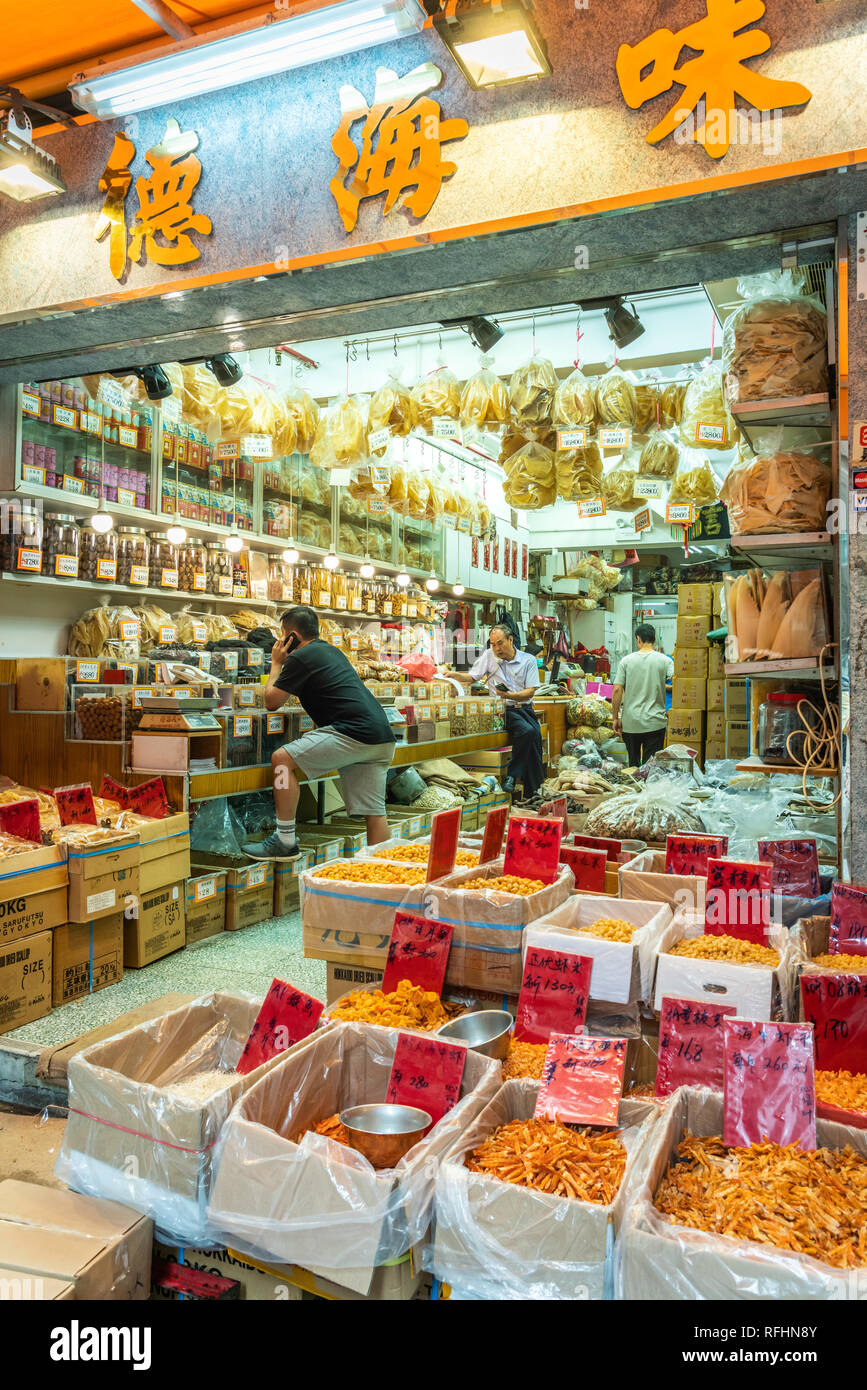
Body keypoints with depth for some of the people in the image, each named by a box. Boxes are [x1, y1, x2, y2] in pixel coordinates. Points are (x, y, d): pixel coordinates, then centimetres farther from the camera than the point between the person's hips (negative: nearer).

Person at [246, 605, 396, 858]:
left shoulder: (300, 657, 1)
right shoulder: (333, 651, 27)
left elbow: (271, 702, 6)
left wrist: (276, 664, 19)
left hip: (353, 733, -9)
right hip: (383, 738, 9)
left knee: (282, 759, -5)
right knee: (374, 813, 9)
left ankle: (285, 841, -4)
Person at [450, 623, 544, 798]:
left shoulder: (528, 660, 6)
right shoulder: (489, 655, 9)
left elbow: (530, 692, -1)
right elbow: (471, 677, 10)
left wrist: (509, 695, -18)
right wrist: (453, 675, -9)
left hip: (524, 708, 2)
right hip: (504, 710, -2)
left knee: (536, 735, -25)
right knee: (527, 731, -31)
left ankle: (532, 792, -17)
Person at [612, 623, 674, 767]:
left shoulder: (626, 661, -1)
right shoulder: (664, 660, -3)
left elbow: (617, 690, -4)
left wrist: (616, 718, 3)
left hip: (630, 722, 1)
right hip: (655, 722, -1)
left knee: (633, 763, 16)